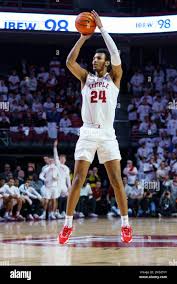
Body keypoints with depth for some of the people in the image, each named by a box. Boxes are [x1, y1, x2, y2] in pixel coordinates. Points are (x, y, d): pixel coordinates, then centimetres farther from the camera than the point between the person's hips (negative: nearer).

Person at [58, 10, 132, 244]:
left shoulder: (114, 77, 8)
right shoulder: (86, 77, 13)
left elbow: (116, 55, -9)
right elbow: (69, 62, -4)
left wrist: (101, 28, -7)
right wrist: (83, 37, -4)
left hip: (107, 134, -1)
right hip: (87, 134, 1)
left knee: (116, 181, -3)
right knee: (78, 180, -5)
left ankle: (126, 224, 5)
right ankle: (68, 224, 0)